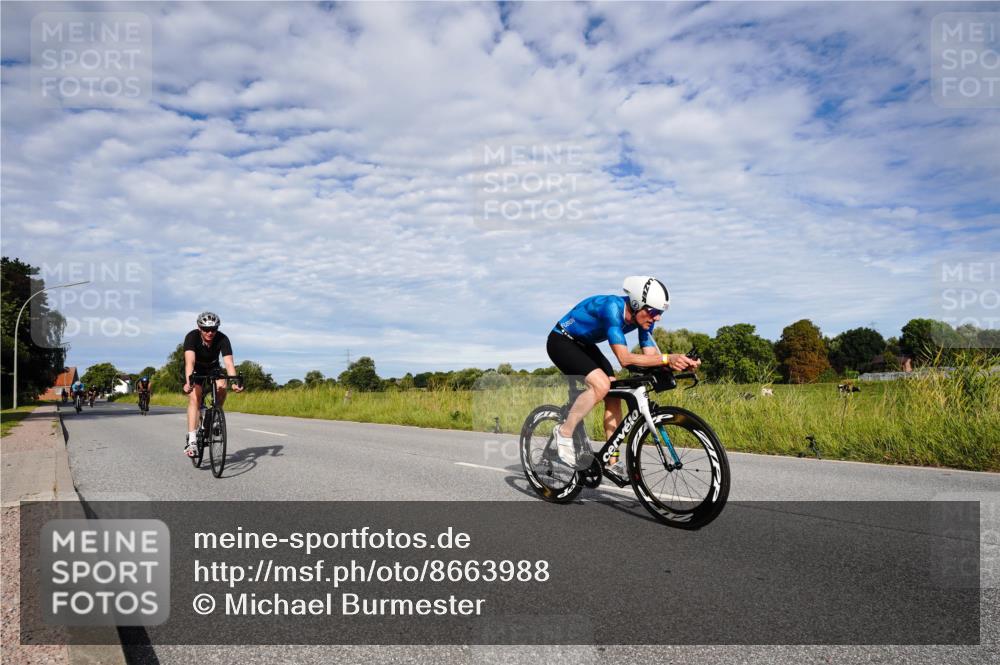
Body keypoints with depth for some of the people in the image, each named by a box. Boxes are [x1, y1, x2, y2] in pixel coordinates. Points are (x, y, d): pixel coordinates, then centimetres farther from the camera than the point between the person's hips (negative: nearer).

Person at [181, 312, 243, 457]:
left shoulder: (222, 339, -27)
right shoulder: (192, 337, -30)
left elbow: (229, 362, -36)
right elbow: (190, 361, -43)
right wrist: (188, 382, -59)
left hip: (213, 368, 2)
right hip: (195, 370, -2)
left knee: (222, 386, -28)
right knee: (195, 397, -23)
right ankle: (192, 441, -27)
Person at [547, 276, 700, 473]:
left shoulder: (642, 317, -11)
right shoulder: (612, 308, -35)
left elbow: (651, 356, -13)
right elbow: (624, 358, -41)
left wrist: (680, 363, -30)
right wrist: (667, 358, -47)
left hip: (584, 345, 8)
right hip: (561, 342, -8)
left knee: (614, 394, -3)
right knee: (601, 385, -28)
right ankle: (564, 432, -11)